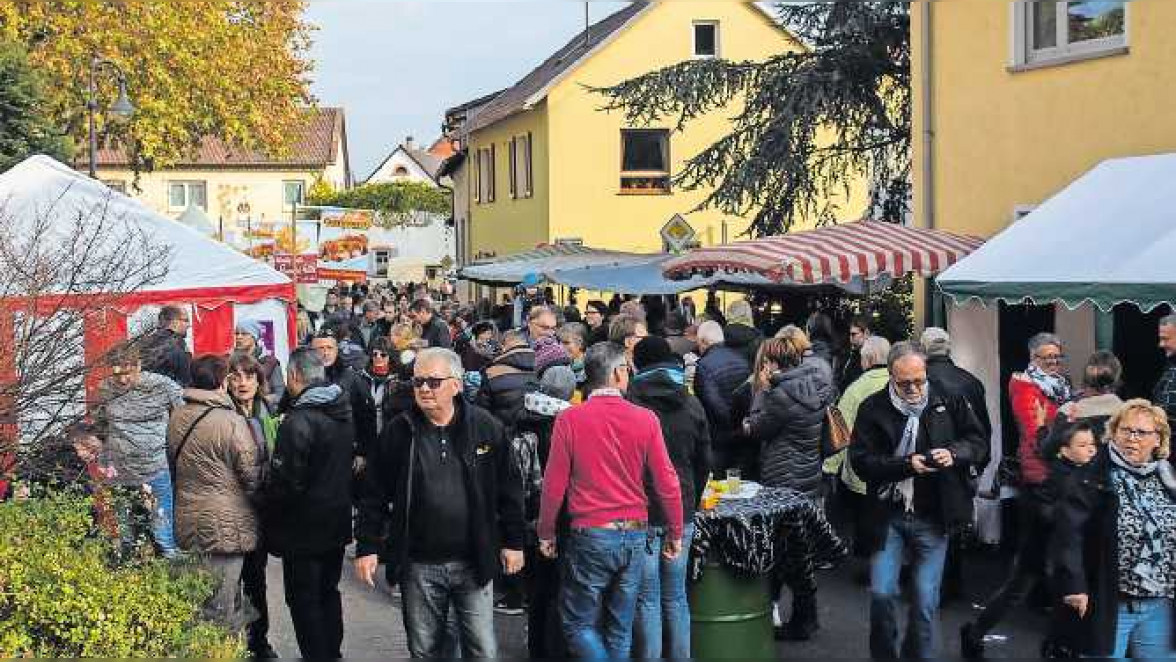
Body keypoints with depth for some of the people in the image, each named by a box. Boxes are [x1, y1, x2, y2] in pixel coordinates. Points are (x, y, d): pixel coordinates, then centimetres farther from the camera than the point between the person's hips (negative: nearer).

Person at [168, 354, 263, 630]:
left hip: (188, 520, 7)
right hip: (225, 524, -7)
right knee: (221, 607, 0)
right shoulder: (231, 422, -17)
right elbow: (252, 475, -14)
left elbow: (173, 463, 13)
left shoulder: (176, 418, 4)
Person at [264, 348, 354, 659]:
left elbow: (285, 483, -22)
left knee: (304, 601, 4)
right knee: (329, 593, 20)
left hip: (305, 530, -8)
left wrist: (271, 528, -9)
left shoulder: (298, 422, -22)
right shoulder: (345, 413, 3)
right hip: (337, 525, 8)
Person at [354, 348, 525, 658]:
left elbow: (509, 489, 3)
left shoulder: (486, 427, -2)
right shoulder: (398, 432, -1)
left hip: (474, 563, -1)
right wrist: (366, 547, -1)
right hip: (418, 565, 1)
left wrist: (513, 542, 2)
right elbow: (374, 494, 3)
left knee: (484, 650, 5)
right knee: (424, 651, 12)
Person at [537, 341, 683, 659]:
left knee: (579, 624, 10)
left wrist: (546, 533, 8)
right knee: (620, 629, 15)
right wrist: (675, 534, 10)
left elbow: (554, 484, -5)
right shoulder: (645, 419, -5)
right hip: (634, 536, 3)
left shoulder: (570, 419, -9)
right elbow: (667, 483, -3)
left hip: (590, 535, -3)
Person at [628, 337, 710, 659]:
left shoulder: (631, 401, -8)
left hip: (642, 514, -4)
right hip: (682, 512, 4)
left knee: (647, 599, 3)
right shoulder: (692, 404, 5)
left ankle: (649, 656, 6)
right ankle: (680, 656, 18)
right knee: (676, 596, 13)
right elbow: (704, 461, 11)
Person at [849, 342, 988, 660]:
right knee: (882, 593, -4)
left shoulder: (949, 402, 1)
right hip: (888, 516, -1)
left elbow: (979, 443, 6)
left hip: (933, 518, 1)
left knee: (926, 600, 4)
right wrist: (907, 464, -21)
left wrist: (955, 453, -15)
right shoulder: (873, 409, -3)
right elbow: (861, 460, -9)